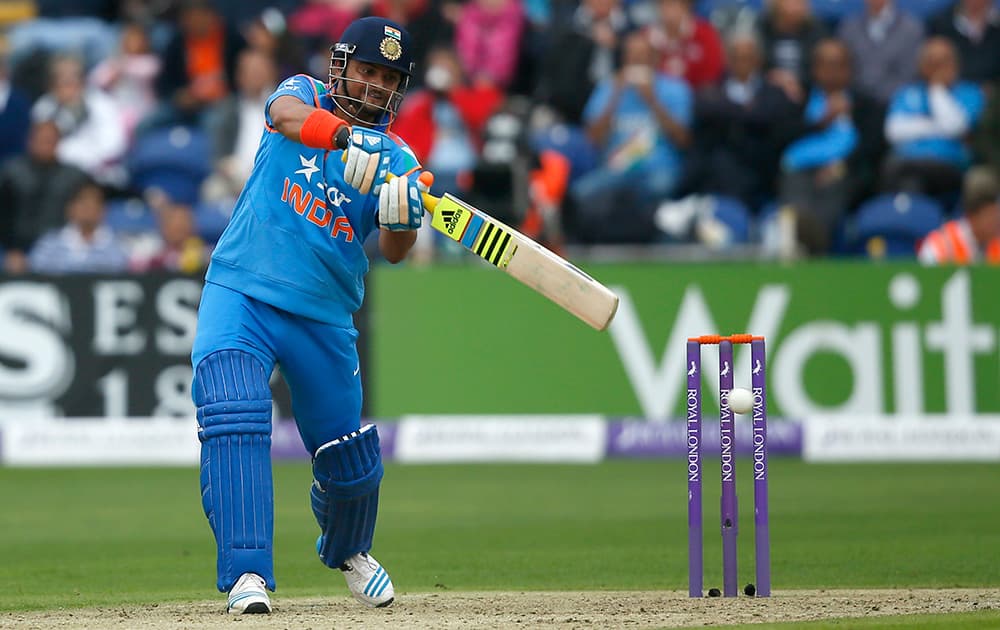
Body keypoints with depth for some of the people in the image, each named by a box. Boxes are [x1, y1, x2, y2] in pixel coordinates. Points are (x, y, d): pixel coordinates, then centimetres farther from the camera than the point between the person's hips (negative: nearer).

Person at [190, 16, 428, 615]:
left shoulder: (397, 160, 5)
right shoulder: (305, 95, 3)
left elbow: (394, 252, -9)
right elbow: (287, 114, -23)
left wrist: (403, 220, -32)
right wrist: (346, 136, -42)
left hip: (324, 319, 3)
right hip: (240, 295, -3)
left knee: (351, 461, 9)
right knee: (234, 419, -25)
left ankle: (348, 552, 41)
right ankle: (247, 572, -26)